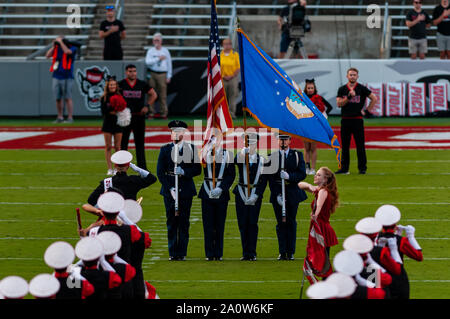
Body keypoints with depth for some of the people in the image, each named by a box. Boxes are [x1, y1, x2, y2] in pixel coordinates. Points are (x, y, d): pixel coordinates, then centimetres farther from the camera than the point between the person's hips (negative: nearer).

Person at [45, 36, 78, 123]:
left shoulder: (72, 48, 0)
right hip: (56, 76, 5)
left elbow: (67, 51, -21)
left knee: (67, 98, -8)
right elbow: (47, 55, 8)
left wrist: (61, 42, -11)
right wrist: (54, 45, 3)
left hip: (66, 77, -5)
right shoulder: (57, 48, 14)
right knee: (58, 98, 6)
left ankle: (70, 118, -6)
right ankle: (60, 117, 13)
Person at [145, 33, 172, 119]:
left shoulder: (165, 51, 10)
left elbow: (169, 64, 11)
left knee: (163, 95, -3)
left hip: (162, 74, 0)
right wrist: (158, 58, -11)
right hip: (152, 74, 0)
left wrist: (169, 76, 6)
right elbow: (148, 62, -7)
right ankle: (151, 112, 5)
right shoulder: (150, 51, 8)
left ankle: (163, 113, 2)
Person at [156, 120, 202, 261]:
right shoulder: (165, 149, 5)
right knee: (171, 222, 1)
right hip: (169, 190, 0)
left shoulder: (191, 149, 5)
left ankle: (182, 253, 3)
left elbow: (197, 169, 4)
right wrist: (169, 188, -9)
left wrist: (184, 172, -15)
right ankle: (173, 253, 5)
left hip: (186, 190, 0)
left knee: (184, 223, 0)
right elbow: (160, 172, 2)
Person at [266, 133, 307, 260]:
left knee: (291, 222, 2)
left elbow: (302, 174, -3)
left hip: (293, 194, 0)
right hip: (277, 194, 0)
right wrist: (277, 194, -9)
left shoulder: (297, 155, 5)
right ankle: (282, 253, 4)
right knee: (281, 223, 0)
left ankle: (291, 252, 8)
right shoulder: (272, 157, 4)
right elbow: (270, 177, 1)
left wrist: (289, 176, -21)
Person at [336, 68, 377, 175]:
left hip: (357, 120, -2)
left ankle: (362, 168, 2)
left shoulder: (361, 89, 3)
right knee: (344, 145, 5)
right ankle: (344, 168, 10)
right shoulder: (342, 89, 9)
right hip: (345, 120, 2)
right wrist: (349, 96, -14)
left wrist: (367, 111, 0)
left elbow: (374, 99, 6)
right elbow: (339, 104, -1)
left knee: (360, 145, -3)